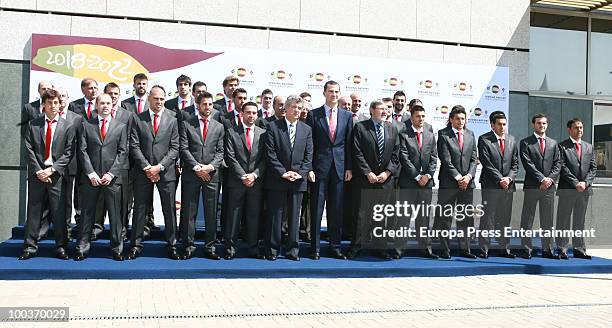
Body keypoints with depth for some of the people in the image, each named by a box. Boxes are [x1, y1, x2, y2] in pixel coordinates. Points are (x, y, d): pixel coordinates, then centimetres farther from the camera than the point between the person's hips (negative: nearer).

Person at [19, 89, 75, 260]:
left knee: (59, 212, 1)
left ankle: (61, 247, 8)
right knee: (34, 210, 4)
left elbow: (68, 153, -1)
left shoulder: (67, 126, 5)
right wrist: (38, 170, -8)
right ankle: (30, 246, 11)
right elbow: (29, 150, 3)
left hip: (57, 174, -1)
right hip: (37, 173, 1)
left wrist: (52, 170, -11)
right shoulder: (33, 124, 9)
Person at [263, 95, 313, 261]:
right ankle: (272, 249, 11)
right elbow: (270, 153, -5)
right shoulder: (273, 127, 0)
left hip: (298, 179, 3)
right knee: (275, 215, 2)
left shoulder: (306, 129, 10)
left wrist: (301, 173, -7)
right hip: (277, 179, -2)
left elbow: (309, 155, 7)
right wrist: (283, 172, -12)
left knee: (294, 216, 7)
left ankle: (293, 250, 14)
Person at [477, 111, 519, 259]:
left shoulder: (511, 139, 12)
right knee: (487, 218, -2)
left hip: (508, 185, 5)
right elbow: (486, 164, -9)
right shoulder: (484, 140, -4)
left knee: (505, 218, 8)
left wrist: (509, 178, -6)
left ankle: (504, 249, 15)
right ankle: (484, 249, 3)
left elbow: (515, 163, 11)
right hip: (490, 185, -5)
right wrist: (499, 179, -14)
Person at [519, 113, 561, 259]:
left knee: (548, 220, 6)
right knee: (527, 220, -1)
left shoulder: (553, 143, 16)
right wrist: (542, 179, -14)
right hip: (532, 186, -4)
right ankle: (527, 249, 4)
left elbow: (557, 163, 10)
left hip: (549, 186, 4)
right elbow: (528, 164, -7)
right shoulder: (525, 143, 2)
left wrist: (550, 178, -6)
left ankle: (548, 250, 11)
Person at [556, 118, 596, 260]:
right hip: (567, 189, -5)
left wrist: (586, 182, -6)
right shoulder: (562, 146, -2)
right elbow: (563, 167, -10)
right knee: (564, 221, -1)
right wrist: (576, 183, -15)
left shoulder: (589, 147, 15)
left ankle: (579, 250, 15)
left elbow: (593, 167, 10)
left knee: (580, 221, 10)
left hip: (585, 189, 5)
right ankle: (562, 250, 4)